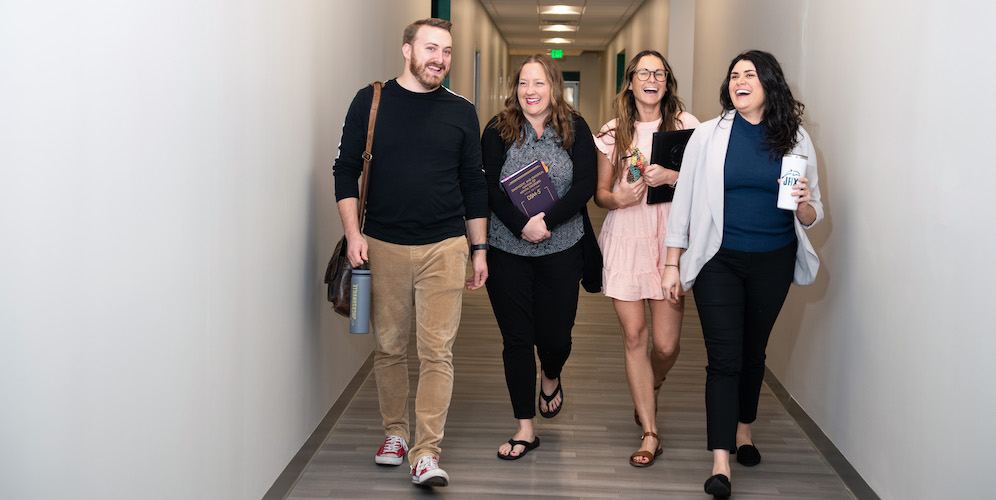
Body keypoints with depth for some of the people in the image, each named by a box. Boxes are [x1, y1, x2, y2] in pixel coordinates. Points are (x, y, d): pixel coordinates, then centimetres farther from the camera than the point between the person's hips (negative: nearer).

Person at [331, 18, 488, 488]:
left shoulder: (461, 112, 8)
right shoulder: (371, 101, 3)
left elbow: (474, 183, 13)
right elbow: (346, 169, 4)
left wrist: (479, 248, 12)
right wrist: (353, 231, -6)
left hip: (444, 247, 0)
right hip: (384, 246, 0)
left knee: (437, 351, -5)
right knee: (389, 347, 8)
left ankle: (426, 453, -2)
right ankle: (394, 432, 26)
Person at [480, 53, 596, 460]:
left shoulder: (574, 129, 2)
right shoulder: (498, 130, 1)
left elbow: (584, 186, -5)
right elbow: (490, 188, -5)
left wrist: (547, 221, -18)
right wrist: (522, 225, -19)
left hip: (561, 250, 0)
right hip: (507, 251, 0)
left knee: (555, 334, 5)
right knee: (517, 338, 3)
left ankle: (550, 378, 44)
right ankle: (525, 429, 14)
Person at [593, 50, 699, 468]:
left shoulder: (686, 124, 5)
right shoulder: (613, 132, 9)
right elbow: (600, 193, 12)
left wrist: (671, 176, -15)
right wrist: (618, 198, -10)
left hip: (670, 237, 0)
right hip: (626, 237, 1)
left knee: (666, 344, -3)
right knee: (633, 334, -4)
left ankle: (650, 392, 33)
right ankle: (650, 433, 6)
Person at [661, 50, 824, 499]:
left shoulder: (796, 140, 3)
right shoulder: (708, 136, -1)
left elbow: (812, 216, 8)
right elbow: (683, 202, 1)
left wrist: (804, 204, -16)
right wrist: (672, 264, -1)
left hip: (773, 263, 2)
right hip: (719, 261, -2)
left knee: (753, 350, 15)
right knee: (724, 357, -7)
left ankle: (743, 429, 36)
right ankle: (721, 462, -8)